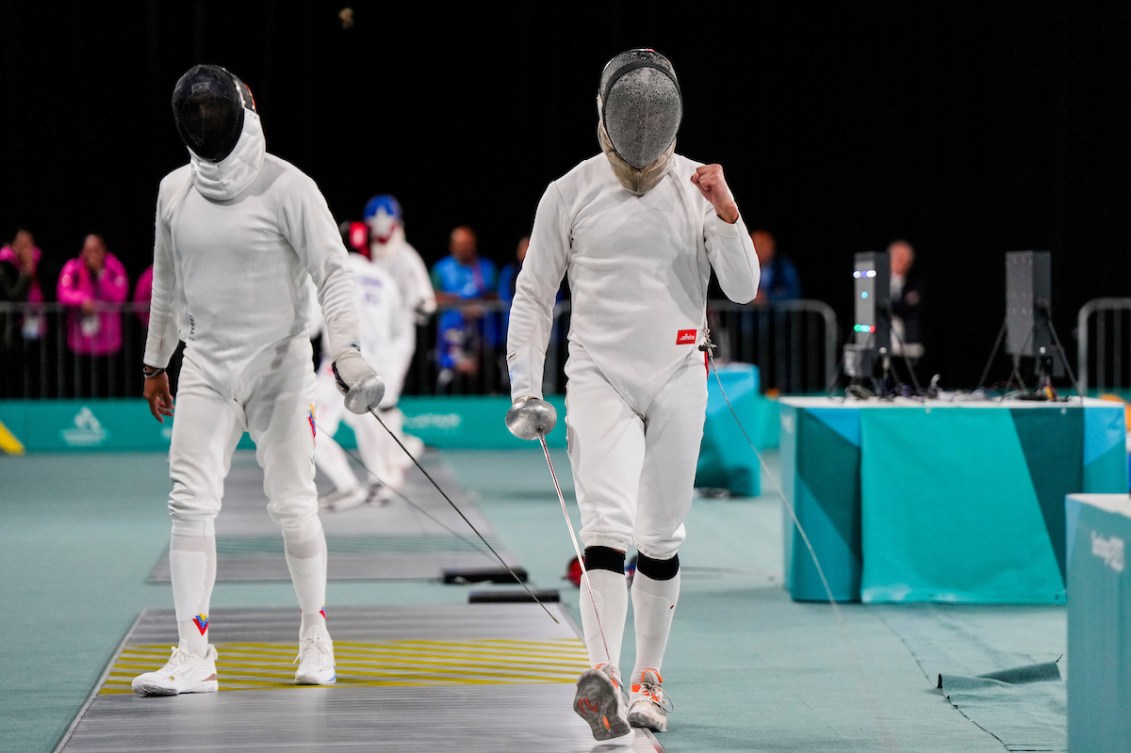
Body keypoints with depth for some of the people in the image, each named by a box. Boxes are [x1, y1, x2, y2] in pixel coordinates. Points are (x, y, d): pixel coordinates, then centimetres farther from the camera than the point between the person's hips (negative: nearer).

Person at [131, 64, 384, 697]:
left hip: (279, 368, -3)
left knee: (293, 507, 1)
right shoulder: (176, 190, 4)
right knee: (191, 504, -10)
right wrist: (156, 363, 23)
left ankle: (316, 637, 22)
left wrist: (347, 350, -28)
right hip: (206, 369, 3)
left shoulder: (287, 187, -12)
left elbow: (334, 272, -15)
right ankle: (194, 658, -11)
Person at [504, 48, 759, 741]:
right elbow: (534, 297, 4)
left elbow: (743, 288, -6)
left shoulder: (699, 186, 0)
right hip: (599, 380, -2)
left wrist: (726, 211, -22)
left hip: (678, 380, 2)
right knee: (608, 523, -20)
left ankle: (648, 679, 25)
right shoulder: (570, 193, -3)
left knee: (661, 538, 10)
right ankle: (604, 678, -33)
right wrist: (525, 392, -4)